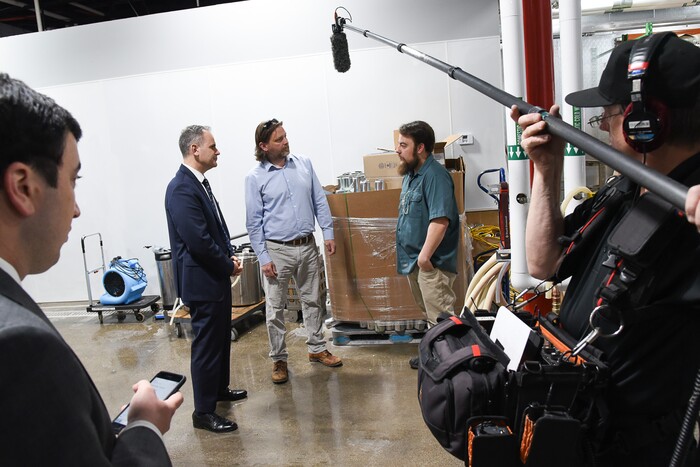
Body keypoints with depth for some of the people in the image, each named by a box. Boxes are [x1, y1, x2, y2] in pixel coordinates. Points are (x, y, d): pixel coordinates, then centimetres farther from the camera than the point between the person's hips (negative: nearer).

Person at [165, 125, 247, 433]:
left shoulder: (199, 182, 9)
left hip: (216, 277, 10)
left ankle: (220, 388, 40)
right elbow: (199, 241, -26)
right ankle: (203, 412, 13)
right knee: (207, 345, 0)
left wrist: (230, 256, 3)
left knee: (221, 337, 22)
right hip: (201, 281, -10)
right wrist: (229, 266, -13)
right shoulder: (182, 189, -22)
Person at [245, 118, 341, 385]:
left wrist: (328, 233, 2)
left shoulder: (303, 164, 3)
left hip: (307, 246, 4)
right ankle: (279, 359, 19)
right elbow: (254, 222, -6)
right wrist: (263, 258, -10)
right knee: (275, 308, 4)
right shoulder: (255, 178, -7)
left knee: (312, 300, 15)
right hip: (277, 250, -3)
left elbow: (320, 201, 8)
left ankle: (317, 349, 31)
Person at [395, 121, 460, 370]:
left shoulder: (435, 176, -19)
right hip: (414, 259, 10)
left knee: (441, 318, -2)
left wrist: (425, 256, -25)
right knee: (430, 314, 21)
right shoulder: (411, 174, 13)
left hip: (431, 262, -10)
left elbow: (440, 220, -28)